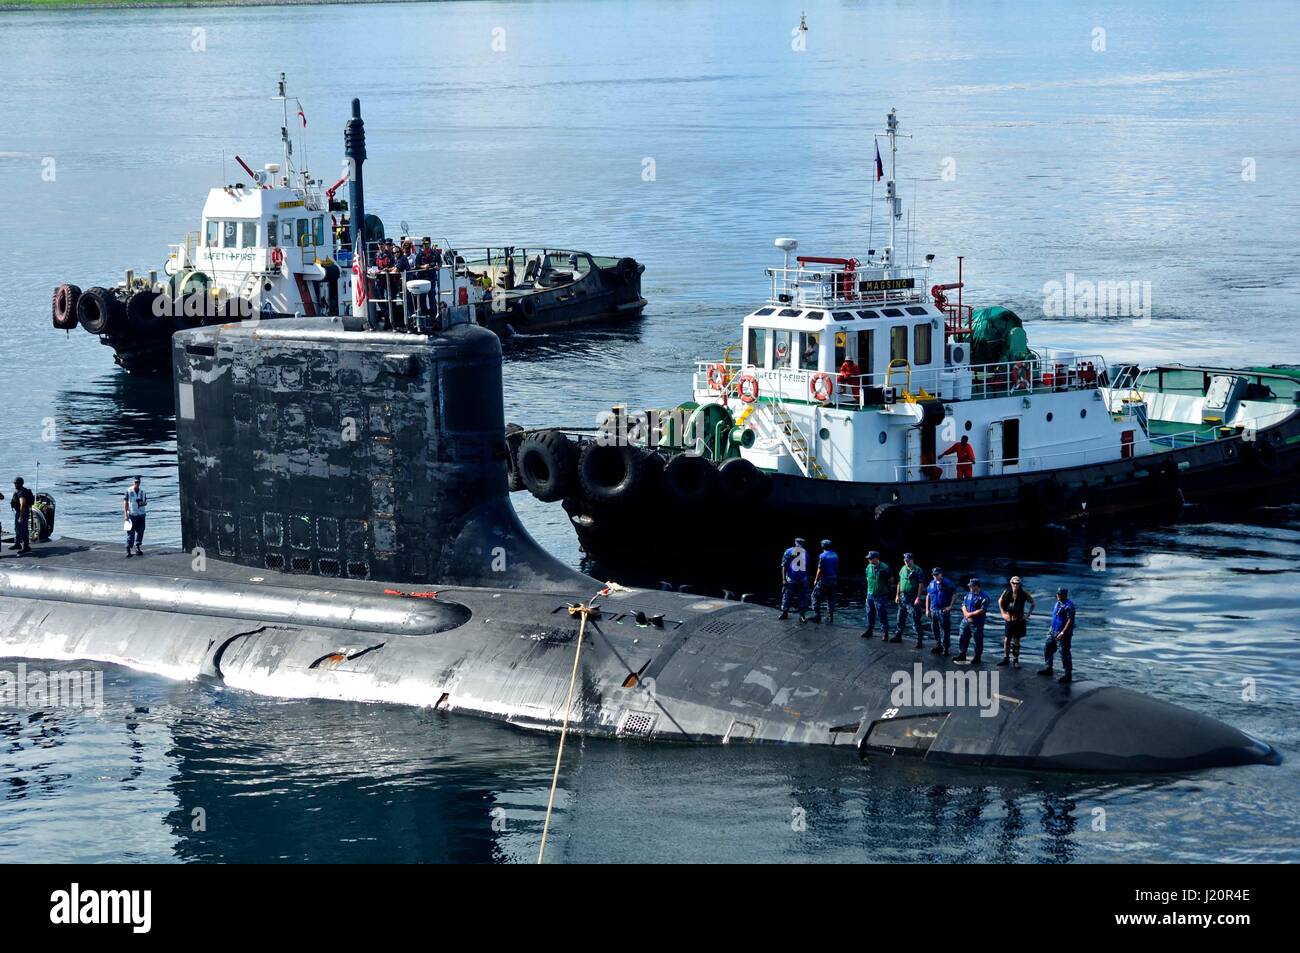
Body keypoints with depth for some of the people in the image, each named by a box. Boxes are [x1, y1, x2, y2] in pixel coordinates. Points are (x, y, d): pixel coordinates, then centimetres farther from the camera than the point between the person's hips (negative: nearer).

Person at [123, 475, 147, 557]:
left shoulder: (142, 491, 8)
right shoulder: (128, 491, -4)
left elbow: (146, 502, 17)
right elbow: (125, 503, -4)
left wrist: (144, 503, -8)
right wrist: (126, 514, -11)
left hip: (141, 514, 4)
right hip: (132, 515, -4)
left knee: (140, 532, 9)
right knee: (130, 533, -7)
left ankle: (137, 547, 23)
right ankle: (128, 550, -6)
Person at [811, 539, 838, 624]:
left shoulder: (822, 556, -13)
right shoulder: (835, 555, 6)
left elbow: (820, 570, -14)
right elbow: (837, 568, 11)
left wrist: (816, 580, -4)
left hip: (824, 579, -6)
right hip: (833, 579, 6)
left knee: (816, 596, 5)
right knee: (831, 599, 11)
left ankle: (817, 616, -1)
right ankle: (830, 618, 10)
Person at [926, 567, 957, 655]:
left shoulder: (947, 584, -7)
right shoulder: (932, 584, 9)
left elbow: (955, 595, -7)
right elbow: (928, 596, 16)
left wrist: (950, 606, -12)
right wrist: (927, 609, 11)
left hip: (944, 611, -6)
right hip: (933, 610, 6)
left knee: (945, 630, -5)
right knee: (935, 629, 11)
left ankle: (945, 648, -1)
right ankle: (938, 646, 24)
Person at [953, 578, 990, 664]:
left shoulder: (983, 597, -11)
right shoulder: (969, 594, 11)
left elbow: (982, 610, -18)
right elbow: (963, 605, 9)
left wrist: (971, 614, -16)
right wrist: (966, 613, -10)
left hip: (977, 623, -7)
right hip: (966, 621, 7)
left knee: (978, 640, 3)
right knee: (963, 638, 12)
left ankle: (977, 657, 13)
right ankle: (961, 655, 25)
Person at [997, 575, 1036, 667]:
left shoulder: (1024, 594, -9)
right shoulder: (1007, 593, -4)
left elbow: (1032, 603, 3)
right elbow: (1000, 601, 14)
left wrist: (1028, 614, -2)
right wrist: (1003, 613, 7)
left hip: (1019, 620, -2)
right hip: (1009, 619, 2)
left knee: (1016, 641, 2)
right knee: (1006, 640, 4)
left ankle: (1016, 660, 9)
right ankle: (1006, 659, 15)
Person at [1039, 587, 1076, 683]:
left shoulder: (1068, 606, -18)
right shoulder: (1058, 603, 11)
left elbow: (1070, 621, -22)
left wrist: (1063, 633, -25)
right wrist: (1051, 629, 22)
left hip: (1063, 634, -10)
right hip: (1053, 632, 10)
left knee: (1065, 654, -5)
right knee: (1048, 648, 18)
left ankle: (1068, 674, 2)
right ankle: (1048, 668, 33)